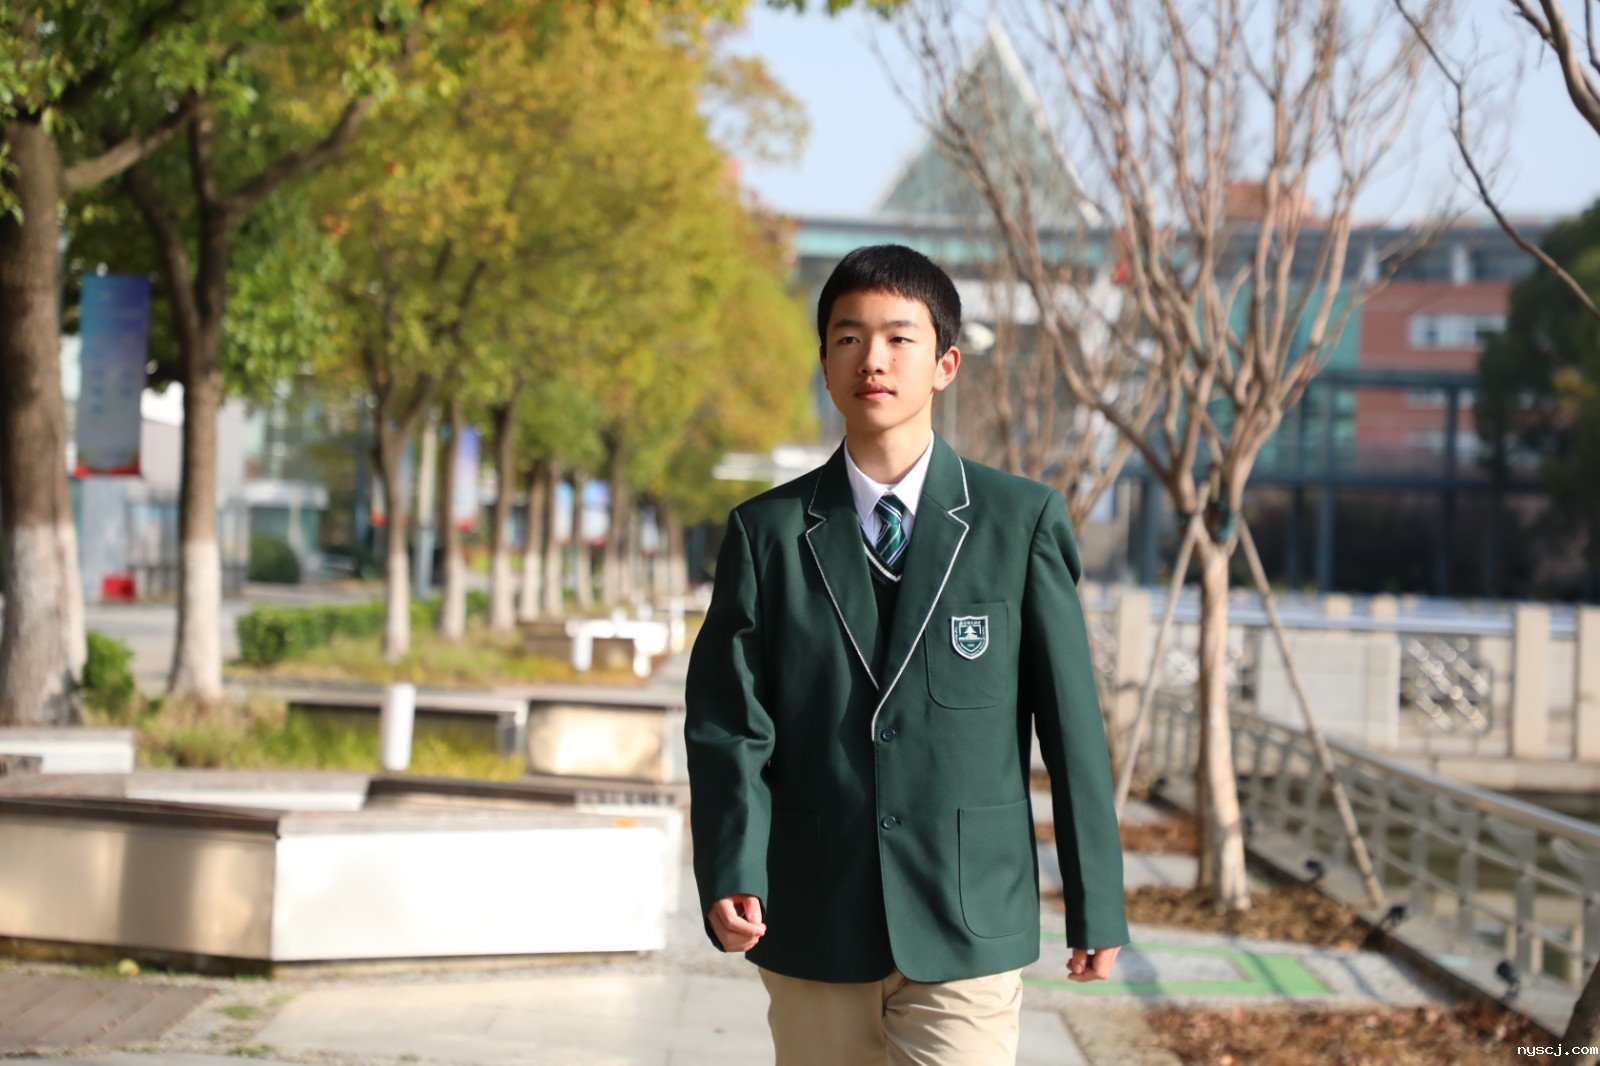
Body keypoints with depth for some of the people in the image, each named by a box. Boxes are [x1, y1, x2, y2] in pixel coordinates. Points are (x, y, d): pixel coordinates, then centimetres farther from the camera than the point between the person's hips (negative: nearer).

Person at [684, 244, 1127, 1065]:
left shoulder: (1024, 522, 1)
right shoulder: (766, 533, 4)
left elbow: (1071, 719, 2)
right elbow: (728, 722, 1)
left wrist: (1096, 905, 3)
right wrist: (730, 875, -15)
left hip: (967, 933, -2)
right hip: (813, 935, 2)